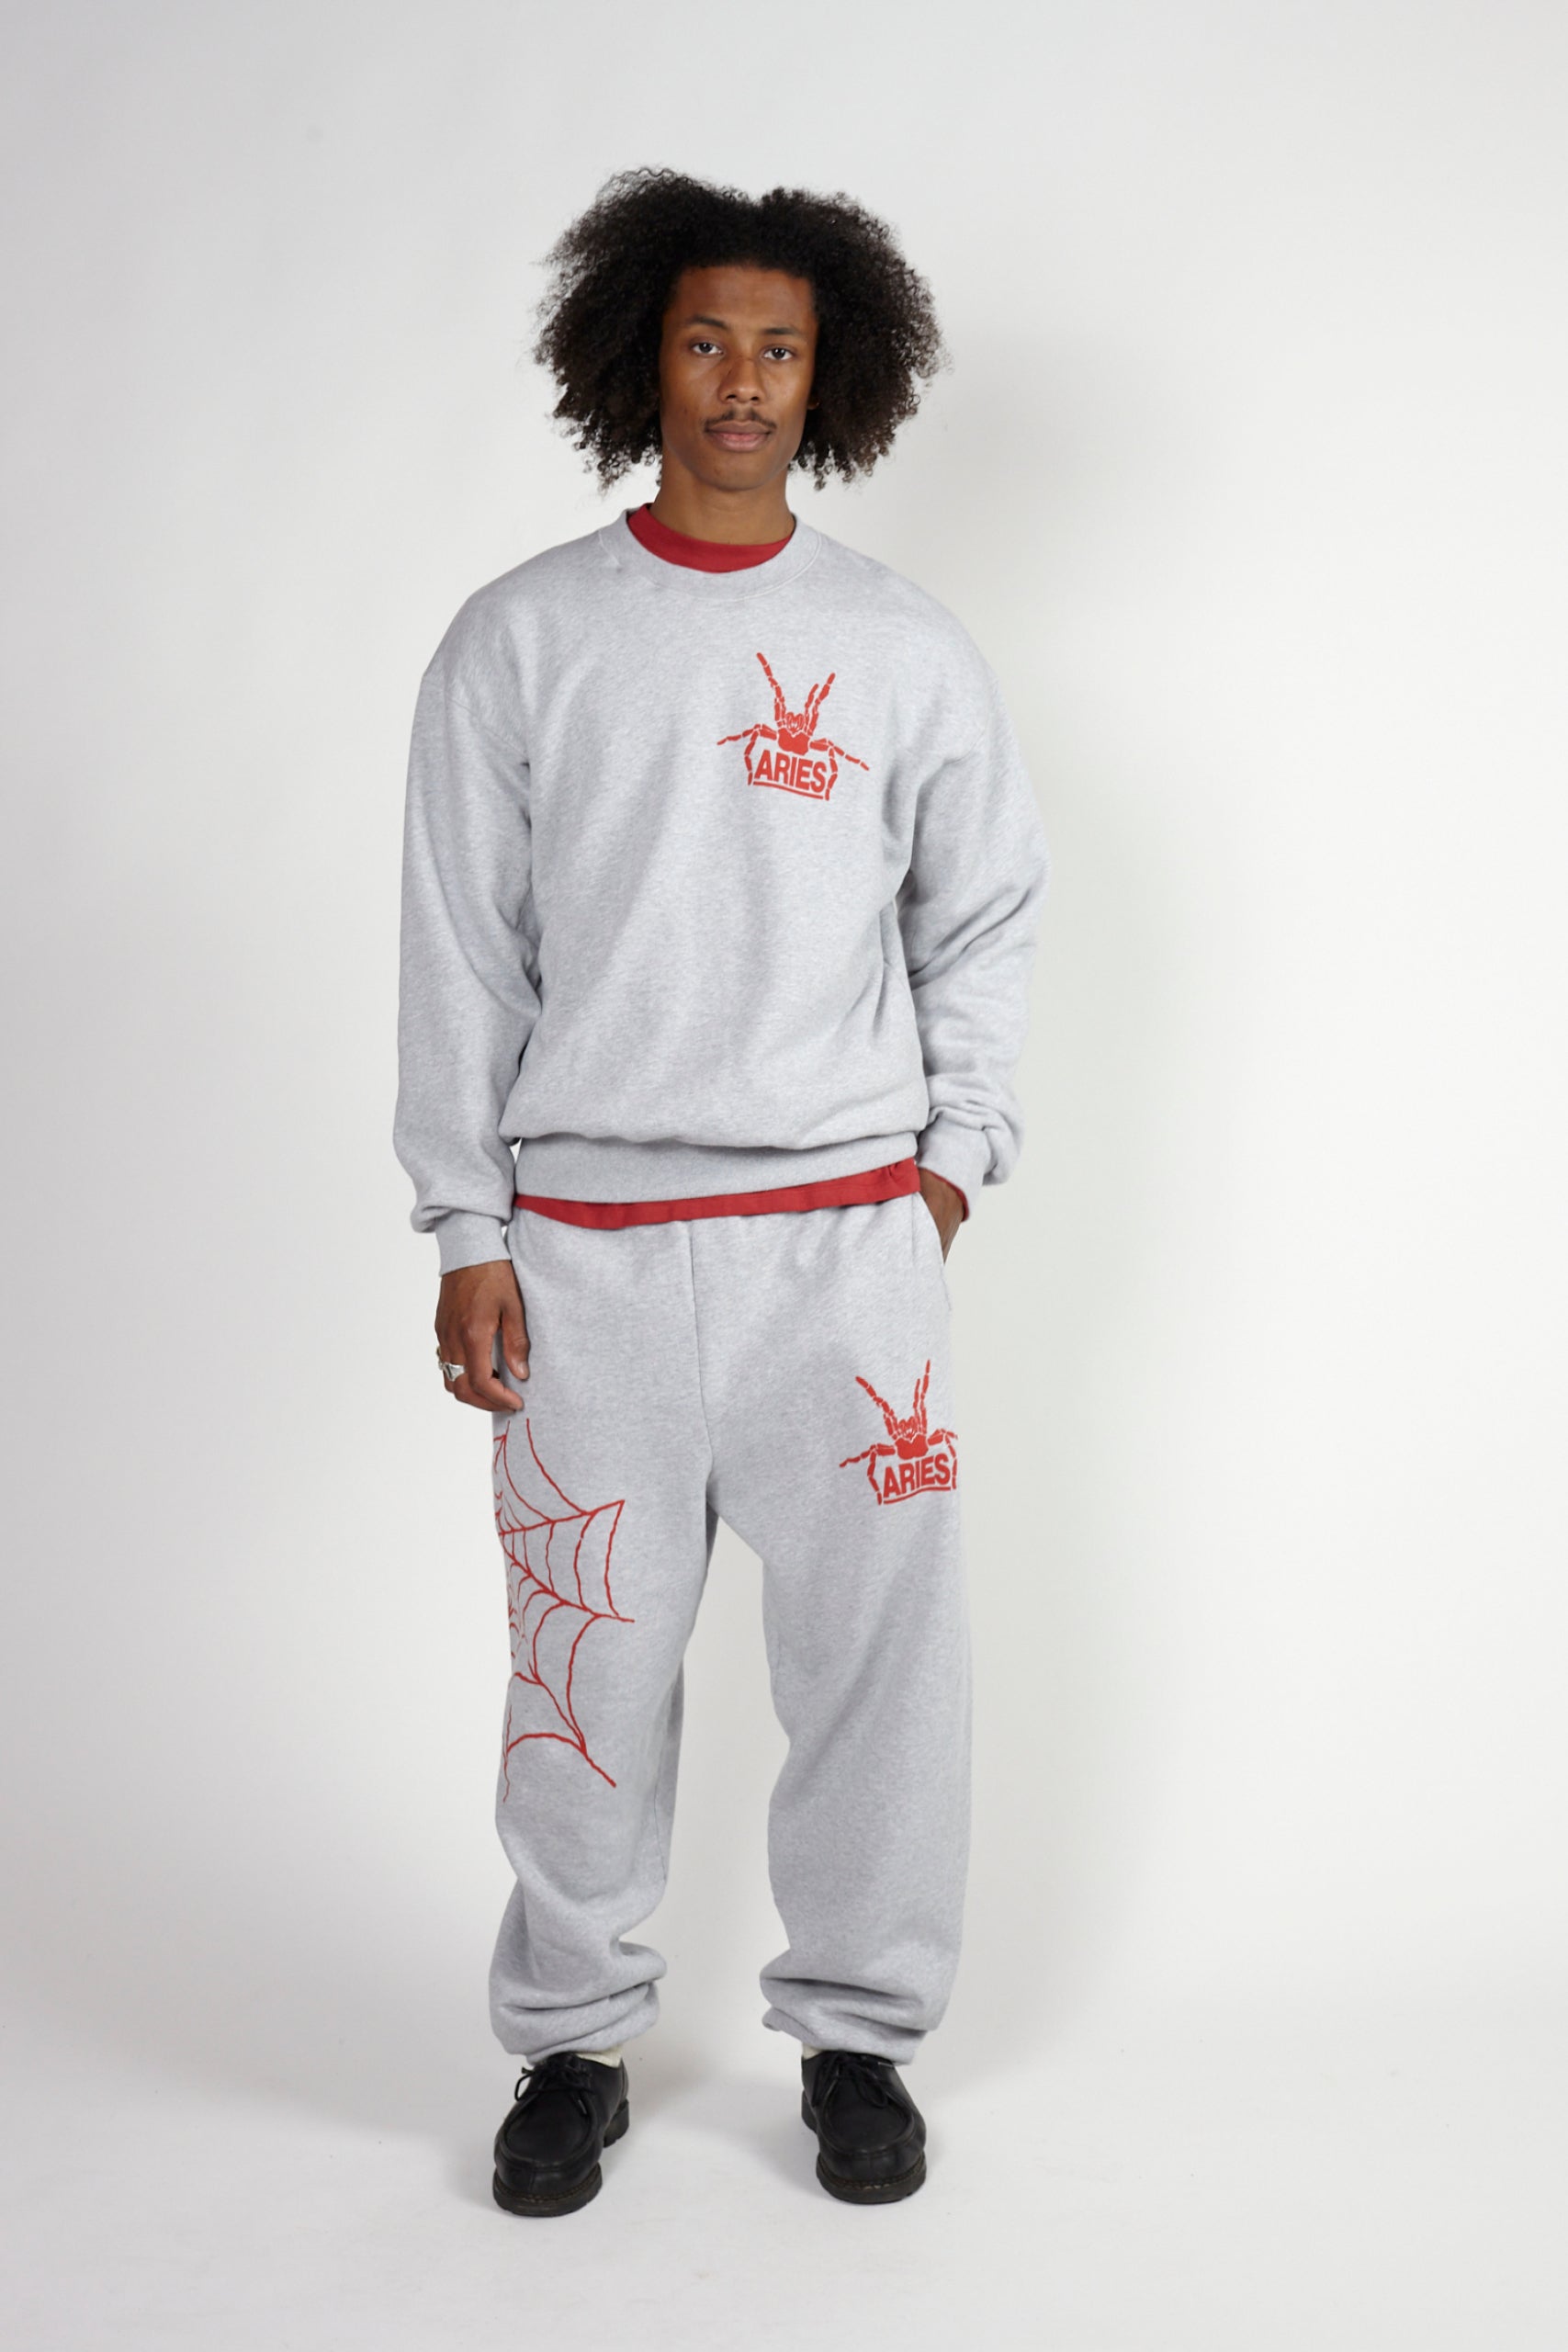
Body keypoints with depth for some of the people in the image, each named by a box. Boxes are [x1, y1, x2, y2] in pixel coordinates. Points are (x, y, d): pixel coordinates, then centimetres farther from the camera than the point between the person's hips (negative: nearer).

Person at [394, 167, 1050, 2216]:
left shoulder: (907, 648, 6)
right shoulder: (520, 641, 3)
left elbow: (987, 911, 13)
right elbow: (460, 951, 2)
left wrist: (954, 1149, 4)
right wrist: (465, 1233, -2)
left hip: (849, 1238, 1)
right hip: (589, 1246, -1)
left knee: (880, 1651, 4)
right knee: (588, 1663, 5)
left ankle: (860, 2028, 23)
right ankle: (573, 2036, 24)